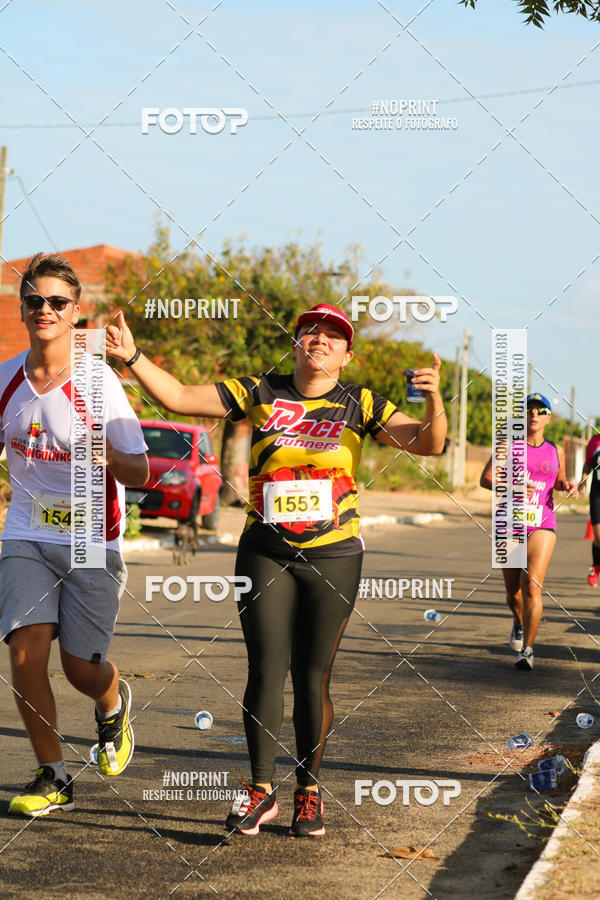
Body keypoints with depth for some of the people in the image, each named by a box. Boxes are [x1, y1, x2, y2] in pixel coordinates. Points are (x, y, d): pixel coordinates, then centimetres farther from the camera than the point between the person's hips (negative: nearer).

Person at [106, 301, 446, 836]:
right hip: (265, 553, 1)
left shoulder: (359, 405, 2)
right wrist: (132, 356, -7)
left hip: (334, 557, -1)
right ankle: (261, 791, 6)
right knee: (265, 671, -4)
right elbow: (179, 398, 4)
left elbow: (427, 444, -5)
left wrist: (434, 401, -25)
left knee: (313, 677, 2)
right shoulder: (260, 393, 4)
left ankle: (309, 791, 15)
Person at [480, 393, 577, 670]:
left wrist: (568, 485, 2)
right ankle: (519, 621, 44)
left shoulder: (555, 451, 9)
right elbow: (485, 478, -5)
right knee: (513, 594, 9)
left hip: (542, 526, 0)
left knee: (532, 587, -19)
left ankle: (527, 649, -15)